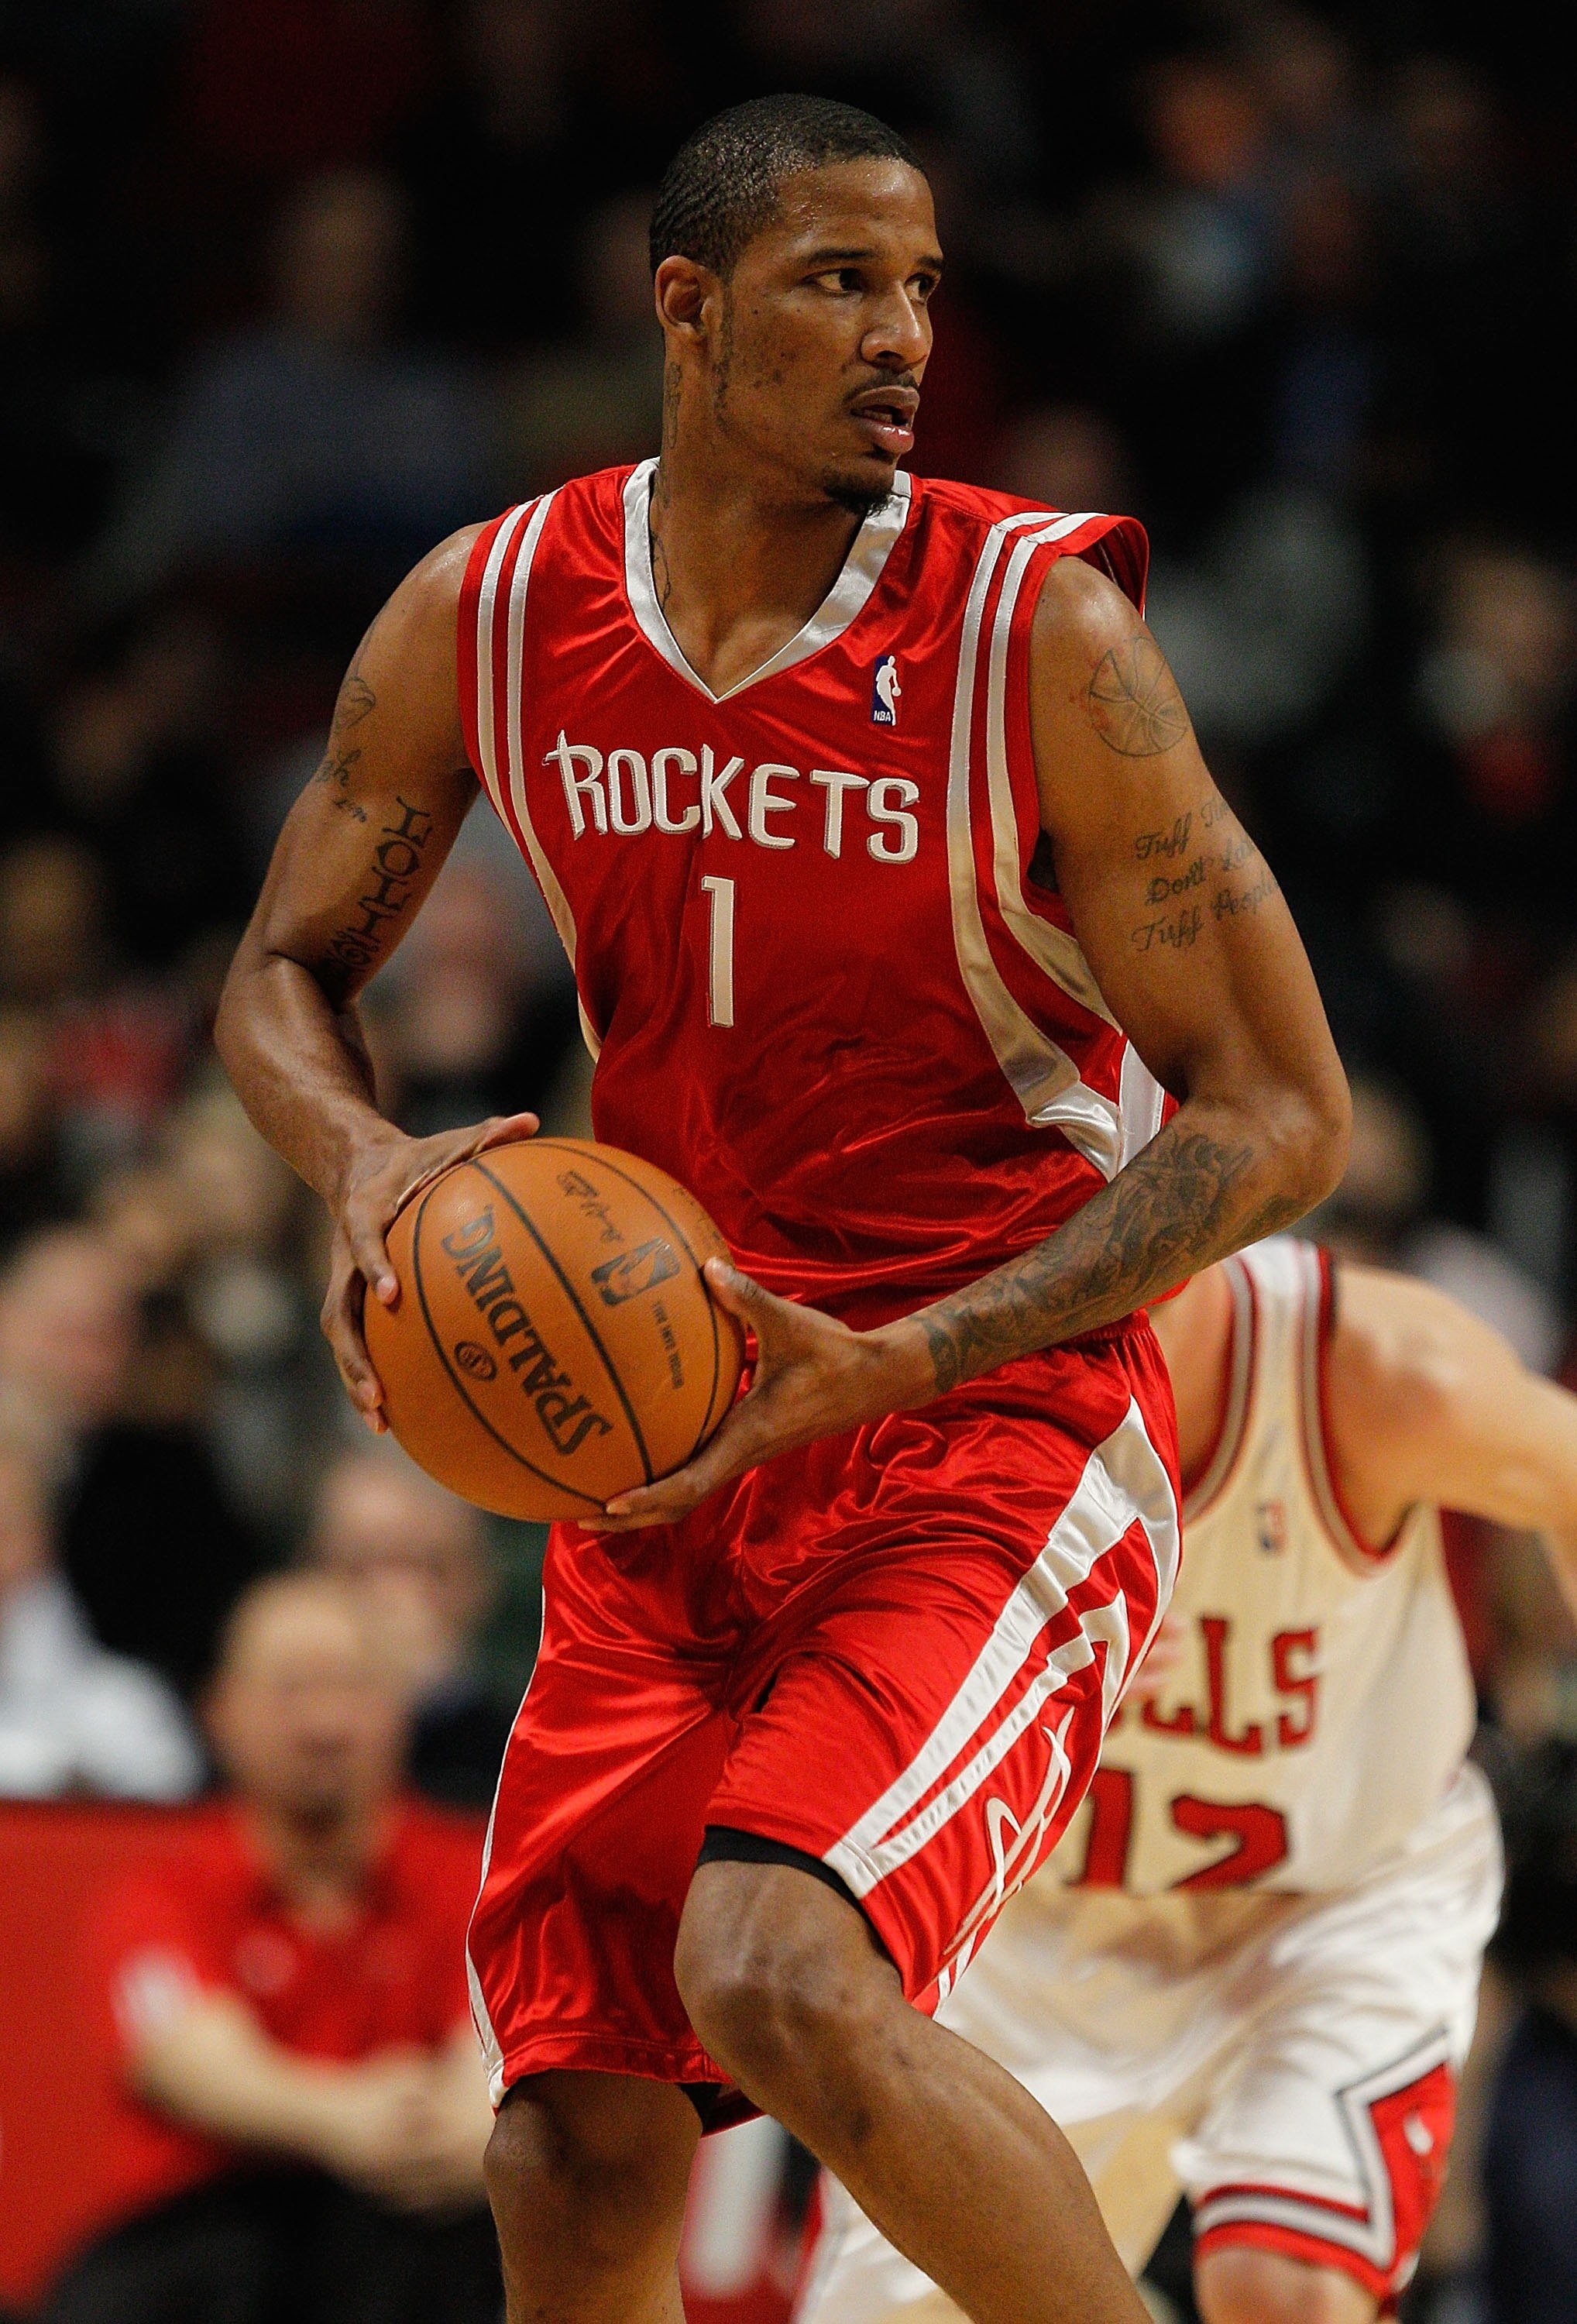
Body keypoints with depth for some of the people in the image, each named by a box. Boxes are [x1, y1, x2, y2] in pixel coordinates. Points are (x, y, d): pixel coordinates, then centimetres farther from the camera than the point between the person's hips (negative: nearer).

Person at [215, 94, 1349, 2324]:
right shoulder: (485, 618, -1)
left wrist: (894, 1367, -21)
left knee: (782, 1980, -28)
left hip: (997, 1431, -5)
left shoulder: (1037, 632, -13)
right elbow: (286, 971, 15)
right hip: (668, 1457, 5)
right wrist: (367, 1163, -9)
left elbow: (1280, 1115, -11)